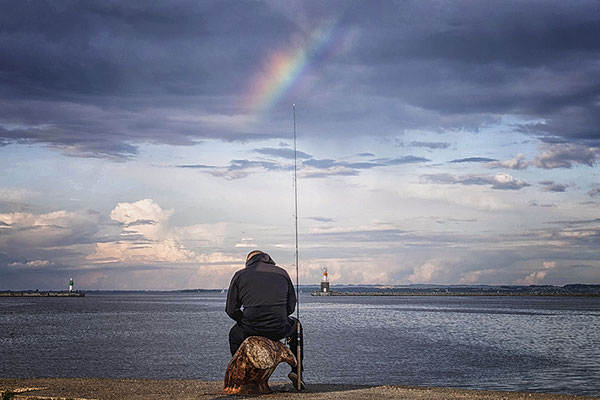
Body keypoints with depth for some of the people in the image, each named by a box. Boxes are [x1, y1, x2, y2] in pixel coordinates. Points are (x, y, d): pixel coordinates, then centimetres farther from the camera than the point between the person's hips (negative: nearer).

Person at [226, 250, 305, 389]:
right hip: (279, 331, 1)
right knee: (296, 325, 36)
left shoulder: (240, 275, 9)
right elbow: (291, 306, 16)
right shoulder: (282, 273, 13)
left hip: (250, 330, 0)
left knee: (234, 335, 35)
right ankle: (297, 370, 26)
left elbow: (231, 310, 6)